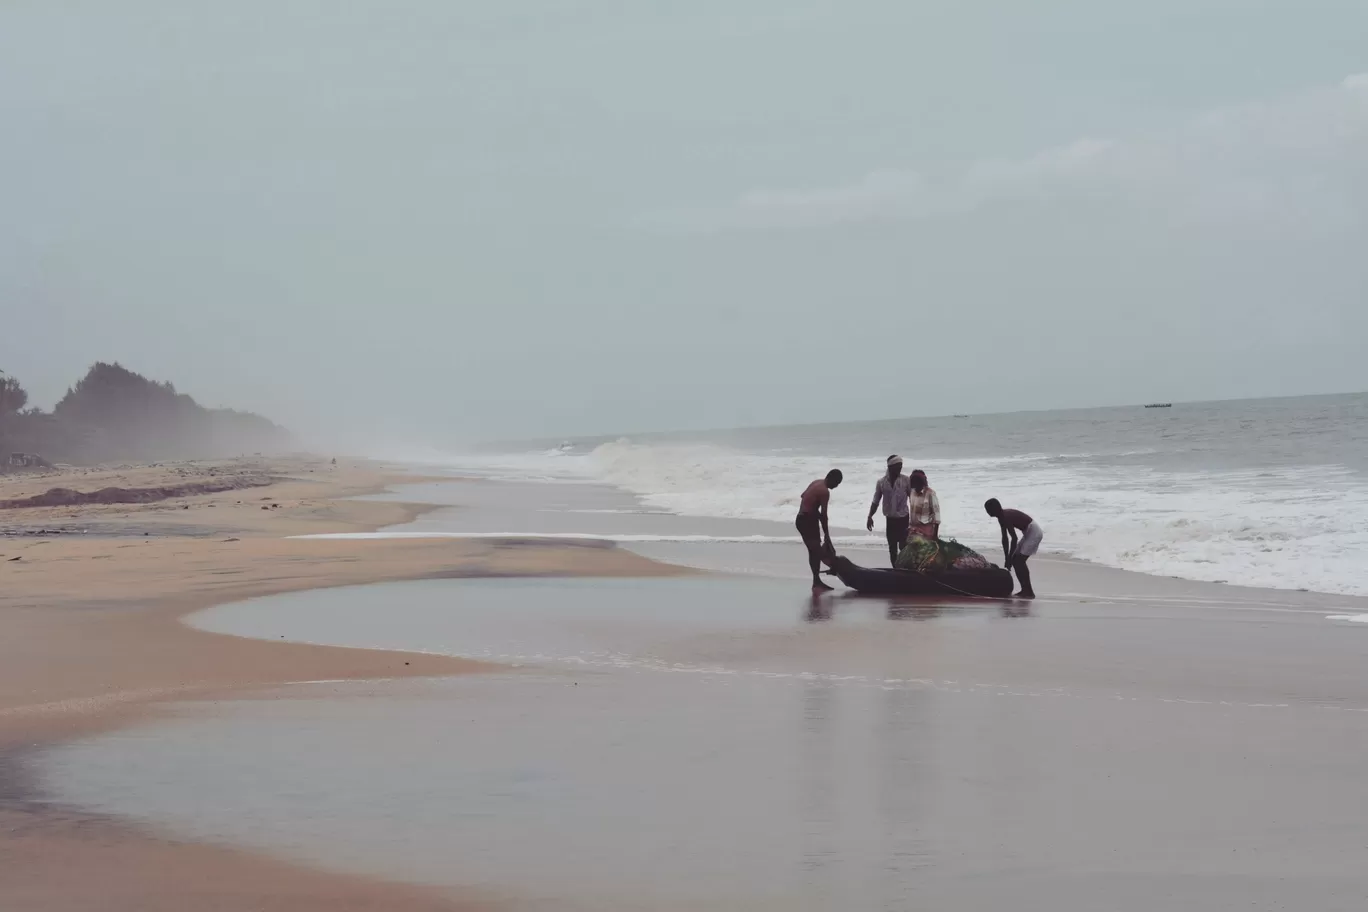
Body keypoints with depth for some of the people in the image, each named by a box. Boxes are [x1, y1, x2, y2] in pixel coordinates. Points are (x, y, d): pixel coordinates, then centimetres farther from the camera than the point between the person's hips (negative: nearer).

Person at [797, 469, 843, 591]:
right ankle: (816, 583, -19)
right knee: (816, 551, -13)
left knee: (814, 551, 13)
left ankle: (817, 581, 18)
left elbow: (803, 496, 26)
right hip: (807, 520, -10)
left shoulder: (817, 483, 12)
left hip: (803, 519, 10)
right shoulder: (825, 491, -18)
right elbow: (823, 515, -20)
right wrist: (826, 536, -16)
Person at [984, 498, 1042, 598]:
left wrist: (1009, 558, -19)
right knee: (1016, 560, 8)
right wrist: (1007, 558, 8)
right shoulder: (1002, 517, 8)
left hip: (1034, 532, -10)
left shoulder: (1005, 517, -23)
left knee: (1019, 560, -12)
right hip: (1029, 533, 10)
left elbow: (1014, 538, -25)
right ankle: (1025, 590, 11)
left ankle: (1029, 592, -11)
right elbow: (1005, 539, 11)